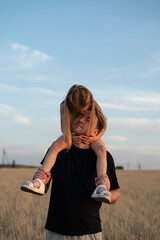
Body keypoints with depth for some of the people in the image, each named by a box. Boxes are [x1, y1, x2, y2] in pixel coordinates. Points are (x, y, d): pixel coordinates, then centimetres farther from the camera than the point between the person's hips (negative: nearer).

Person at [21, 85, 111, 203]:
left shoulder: (94, 106, -21)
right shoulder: (64, 106, -19)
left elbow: (104, 125, -11)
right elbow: (64, 128, -10)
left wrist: (96, 137, -28)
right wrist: (72, 136, -31)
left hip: (91, 136, -1)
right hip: (73, 135, 1)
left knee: (101, 149, -34)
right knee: (55, 145, -27)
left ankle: (101, 186, -49)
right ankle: (40, 181, -37)